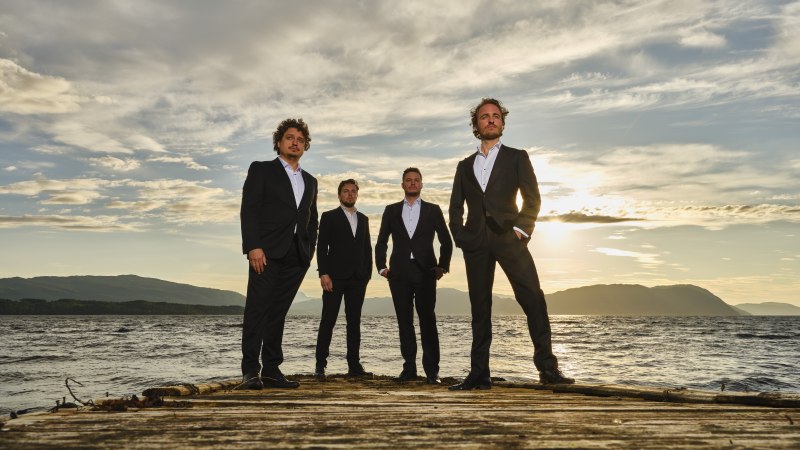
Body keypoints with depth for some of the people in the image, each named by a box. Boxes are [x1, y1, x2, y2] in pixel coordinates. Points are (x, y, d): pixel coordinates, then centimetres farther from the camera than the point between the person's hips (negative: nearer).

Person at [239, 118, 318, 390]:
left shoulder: (310, 181, 22)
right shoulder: (261, 170, 7)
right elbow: (249, 210, -4)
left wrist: (310, 251, 8)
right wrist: (253, 247, -15)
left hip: (296, 255, 5)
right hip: (268, 252, -4)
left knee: (278, 312, 6)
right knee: (257, 309, -7)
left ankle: (271, 370, 10)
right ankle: (250, 371, -4)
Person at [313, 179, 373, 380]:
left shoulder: (363, 219, 17)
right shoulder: (329, 217, 4)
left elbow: (367, 248, 15)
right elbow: (321, 247, -3)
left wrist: (367, 273, 6)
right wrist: (323, 273, -13)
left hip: (357, 279, 4)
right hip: (335, 277, -4)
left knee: (354, 322, 6)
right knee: (327, 321, -3)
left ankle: (354, 366, 10)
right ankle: (320, 365, 3)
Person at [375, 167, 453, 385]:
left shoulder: (433, 210, 11)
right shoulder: (391, 210, 14)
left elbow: (446, 241, 11)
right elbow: (381, 242, 15)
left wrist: (442, 266, 3)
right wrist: (382, 266, 5)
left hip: (425, 272, -1)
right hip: (399, 273, 2)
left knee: (427, 320, -6)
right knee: (404, 322, 3)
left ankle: (432, 371, -2)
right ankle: (409, 368, 10)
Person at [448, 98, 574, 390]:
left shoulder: (516, 157, 14)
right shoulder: (465, 166, 21)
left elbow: (532, 197, 5)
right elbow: (455, 207, 18)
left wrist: (522, 229, -8)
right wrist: (460, 236, 3)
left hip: (508, 237, -2)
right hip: (475, 242, 3)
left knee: (533, 298, -13)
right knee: (479, 307, 2)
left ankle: (547, 367, -7)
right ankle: (479, 374, 5)